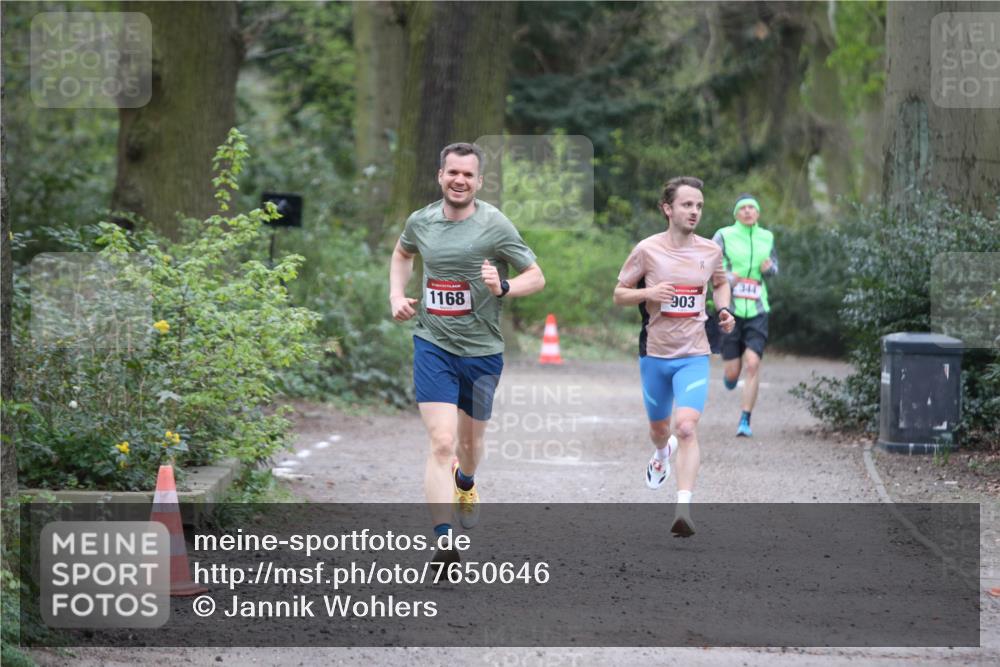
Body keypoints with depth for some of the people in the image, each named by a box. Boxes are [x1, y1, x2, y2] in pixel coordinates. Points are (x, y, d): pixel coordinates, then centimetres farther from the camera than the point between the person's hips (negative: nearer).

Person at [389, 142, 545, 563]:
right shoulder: (421, 221, 1)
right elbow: (402, 253, 25)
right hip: (433, 345, 0)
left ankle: (466, 484, 56)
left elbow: (536, 277, -4)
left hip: (481, 350, 0)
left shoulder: (494, 225, -9)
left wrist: (502, 288, -24)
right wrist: (397, 296, 10)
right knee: (442, 444, -15)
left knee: (470, 441, 19)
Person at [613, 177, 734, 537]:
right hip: (654, 354, 1)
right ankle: (662, 454, 57)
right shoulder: (647, 250, -6)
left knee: (686, 427, -20)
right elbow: (619, 294, 1)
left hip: (693, 355, -1)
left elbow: (720, 283, 22)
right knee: (659, 427, 18)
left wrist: (724, 309, 2)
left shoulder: (710, 251, 1)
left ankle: (684, 509, -24)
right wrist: (647, 293, -19)